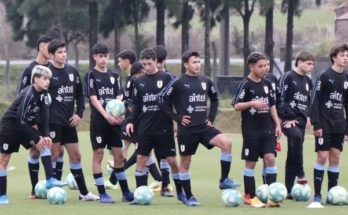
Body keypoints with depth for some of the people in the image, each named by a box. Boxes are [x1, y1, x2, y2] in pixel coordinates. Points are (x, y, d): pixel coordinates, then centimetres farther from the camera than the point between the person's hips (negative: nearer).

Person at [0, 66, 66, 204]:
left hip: (25, 125, 8)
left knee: (44, 145, -9)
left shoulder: (43, 94, -5)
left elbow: (44, 115, -2)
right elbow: (21, 119, -28)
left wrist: (45, 135, -14)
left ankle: (49, 180, -12)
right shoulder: (28, 94, -28)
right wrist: (35, 139, -24)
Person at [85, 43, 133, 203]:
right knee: (98, 154, -2)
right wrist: (106, 116, -18)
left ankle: (125, 192, 13)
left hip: (114, 120, 5)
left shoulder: (114, 76, 13)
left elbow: (118, 97, 8)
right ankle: (102, 193, 1)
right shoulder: (91, 75, -1)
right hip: (98, 120, -5)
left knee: (119, 155, 7)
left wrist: (119, 114, -10)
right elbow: (93, 98, -9)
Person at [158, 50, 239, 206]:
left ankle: (224, 180, -10)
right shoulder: (178, 83, -6)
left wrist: (211, 117, 12)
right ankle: (189, 197, 15)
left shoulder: (205, 81, 8)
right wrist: (177, 117, -8)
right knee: (185, 162, 4)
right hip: (187, 129, -3)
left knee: (226, 143, -19)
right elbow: (162, 100, -5)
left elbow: (214, 99, 23)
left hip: (204, 127, 3)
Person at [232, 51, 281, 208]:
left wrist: (278, 124, 11)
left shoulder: (267, 84, 9)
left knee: (270, 158, -8)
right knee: (250, 162, 3)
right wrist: (252, 103, -26)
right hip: (251, 131, -4)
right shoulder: (245, 85, -8)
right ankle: (249, 196, 11)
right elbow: (236, 106, -12)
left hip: (267, 129, 4)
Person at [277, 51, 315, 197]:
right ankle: (300, 173, -31)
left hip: (300, 120, 7)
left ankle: (289, 190, 9)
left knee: (293, 155, 7)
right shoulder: (288, 77, -6)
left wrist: (308, 117, 14)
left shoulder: (308, 81, 17)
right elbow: (281, 98, -11)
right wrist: (287, 118, -14)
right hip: (288, 119, -7)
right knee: (296, 136, -37)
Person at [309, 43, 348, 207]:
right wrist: (316, 124, -15)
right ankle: (317, 195, -4)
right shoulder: (325, 76, -7)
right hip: (324, 124, -5)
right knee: (322, 156, -7)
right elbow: (315, 101, -10)